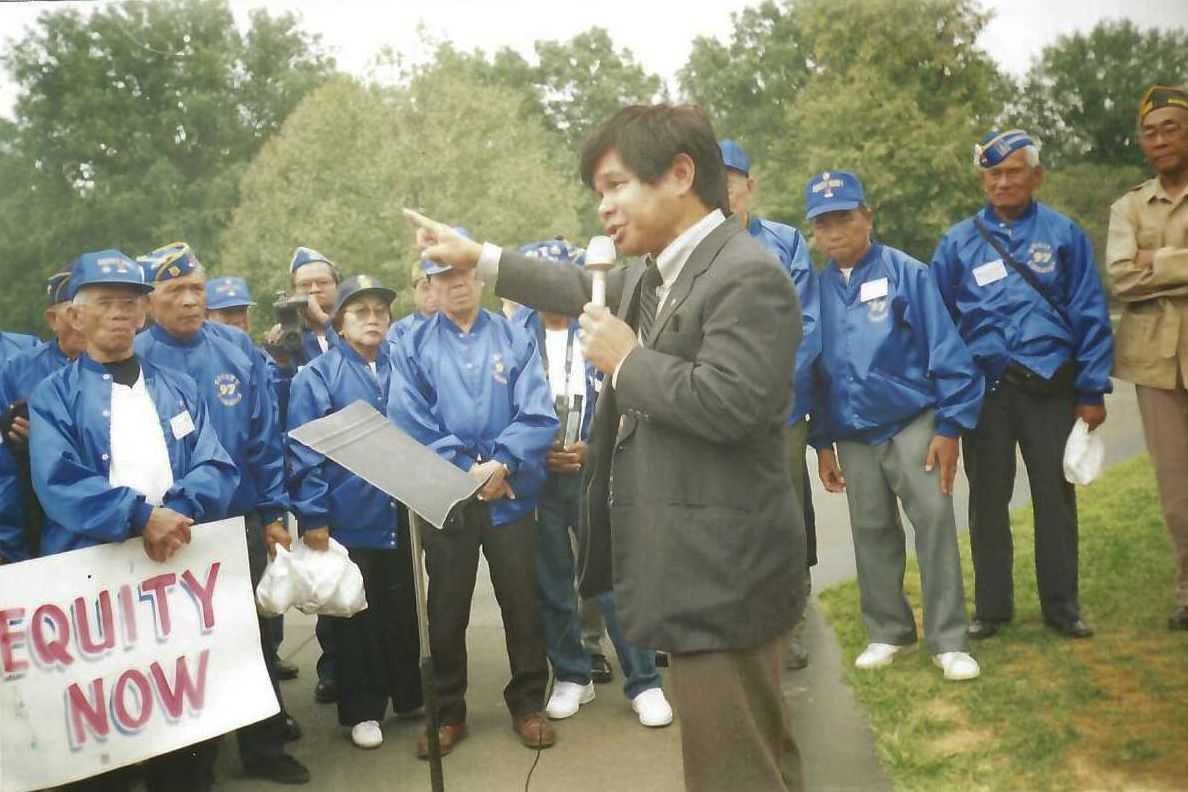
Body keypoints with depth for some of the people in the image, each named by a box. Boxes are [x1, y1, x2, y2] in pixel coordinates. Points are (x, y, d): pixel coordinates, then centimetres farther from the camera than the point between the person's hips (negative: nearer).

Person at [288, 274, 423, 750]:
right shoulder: (318, 376, -5)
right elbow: (304, 452, -9)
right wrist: (312, 516, -13)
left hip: (401, 513, 3)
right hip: (349, 517, -3)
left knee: (403, 608, 15)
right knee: (357, 614, 9)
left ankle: (408, 695, 32)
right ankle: (362, 710, 24)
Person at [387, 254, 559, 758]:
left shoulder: (514, 339, 2)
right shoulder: (414, 348, 3)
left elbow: (538, 416, -6)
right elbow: (409, 424, -7)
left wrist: (501, 464, -18)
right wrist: (466, 470, -14)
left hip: (511, 494, 0)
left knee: (521, 602, 8)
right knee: (447, 608, 11)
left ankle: (528, 704, 25)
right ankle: (447, 713, 25)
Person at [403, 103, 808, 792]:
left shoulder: (749, 274, -17)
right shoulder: (652, 276, 12)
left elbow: (726, 403, -28)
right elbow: (588, 293, 31)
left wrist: (626, 360, -14)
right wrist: (477, 257, 35)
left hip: (721, 570, -10)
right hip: (699, 565, 10)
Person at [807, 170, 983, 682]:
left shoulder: (906, 273, -7)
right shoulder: (819, 287, 3)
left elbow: (945, 350, -7)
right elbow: (816, 368, 9)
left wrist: (950, 426, -11)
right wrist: (822, 444, 8)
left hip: (912, 423, -3)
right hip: (853, 434, 4)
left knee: (935, 524, -3)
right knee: (872, 534, 11)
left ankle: (948, 641, 7)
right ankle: (888, 631, 25)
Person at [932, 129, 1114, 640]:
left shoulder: (1063, 234, 1)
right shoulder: (958, 242, 4)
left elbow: (1089, 315, 0)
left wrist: (1092, 391, -3)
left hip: (1050, 387, -1)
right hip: (984, 388, 1)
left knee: (1055, 497, 8)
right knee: (988, 501, 10)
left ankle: (1062, 606, 23)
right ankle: (991, 606, 24)